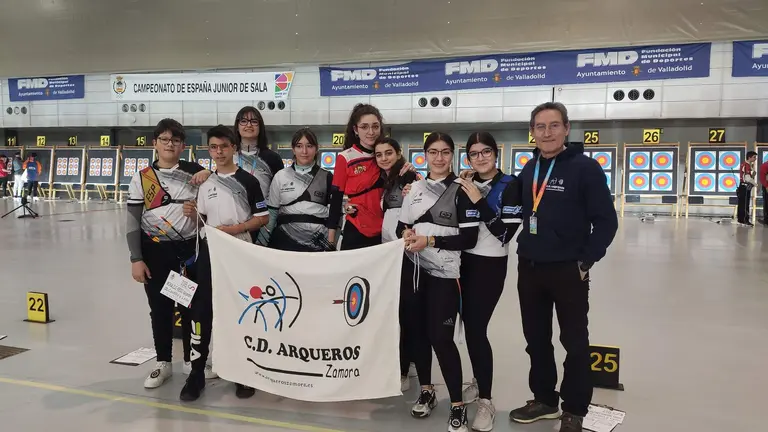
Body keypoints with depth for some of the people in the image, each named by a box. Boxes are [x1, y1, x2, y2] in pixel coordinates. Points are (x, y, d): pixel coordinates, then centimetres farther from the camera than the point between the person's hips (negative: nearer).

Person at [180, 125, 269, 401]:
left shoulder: (247, 181, -3)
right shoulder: (205, 184, 9)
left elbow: (263, 218, -5)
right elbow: (200, 224, 14)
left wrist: (233, 228, -16)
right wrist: (192, 215, -8)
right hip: (210, 252, 3)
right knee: (201, 310, -1)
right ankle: (197, 372, 8)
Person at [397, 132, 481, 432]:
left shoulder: (460, 190, -6)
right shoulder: (415, 187, 10)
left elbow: (469, 238, -10)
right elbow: (401, 225, 15)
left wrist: (431, 240, -17)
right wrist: (405, 233, -8)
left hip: (443, 274, -5)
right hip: (412, 269, 5)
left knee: (441, 338, -7)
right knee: (416, 331, 12)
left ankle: (457, 405, 8)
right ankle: (426, 391, 31)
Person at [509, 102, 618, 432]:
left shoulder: (585, 167, -10)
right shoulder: (529, 169, 8)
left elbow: (606, 221, -11)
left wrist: (586, 260, -12)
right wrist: (525, 250, 8)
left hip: (568, 270, -6)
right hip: (529, 268, 6)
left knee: (574, 342, 8)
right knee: (536, 338, 15)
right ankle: (544, 399, 32)